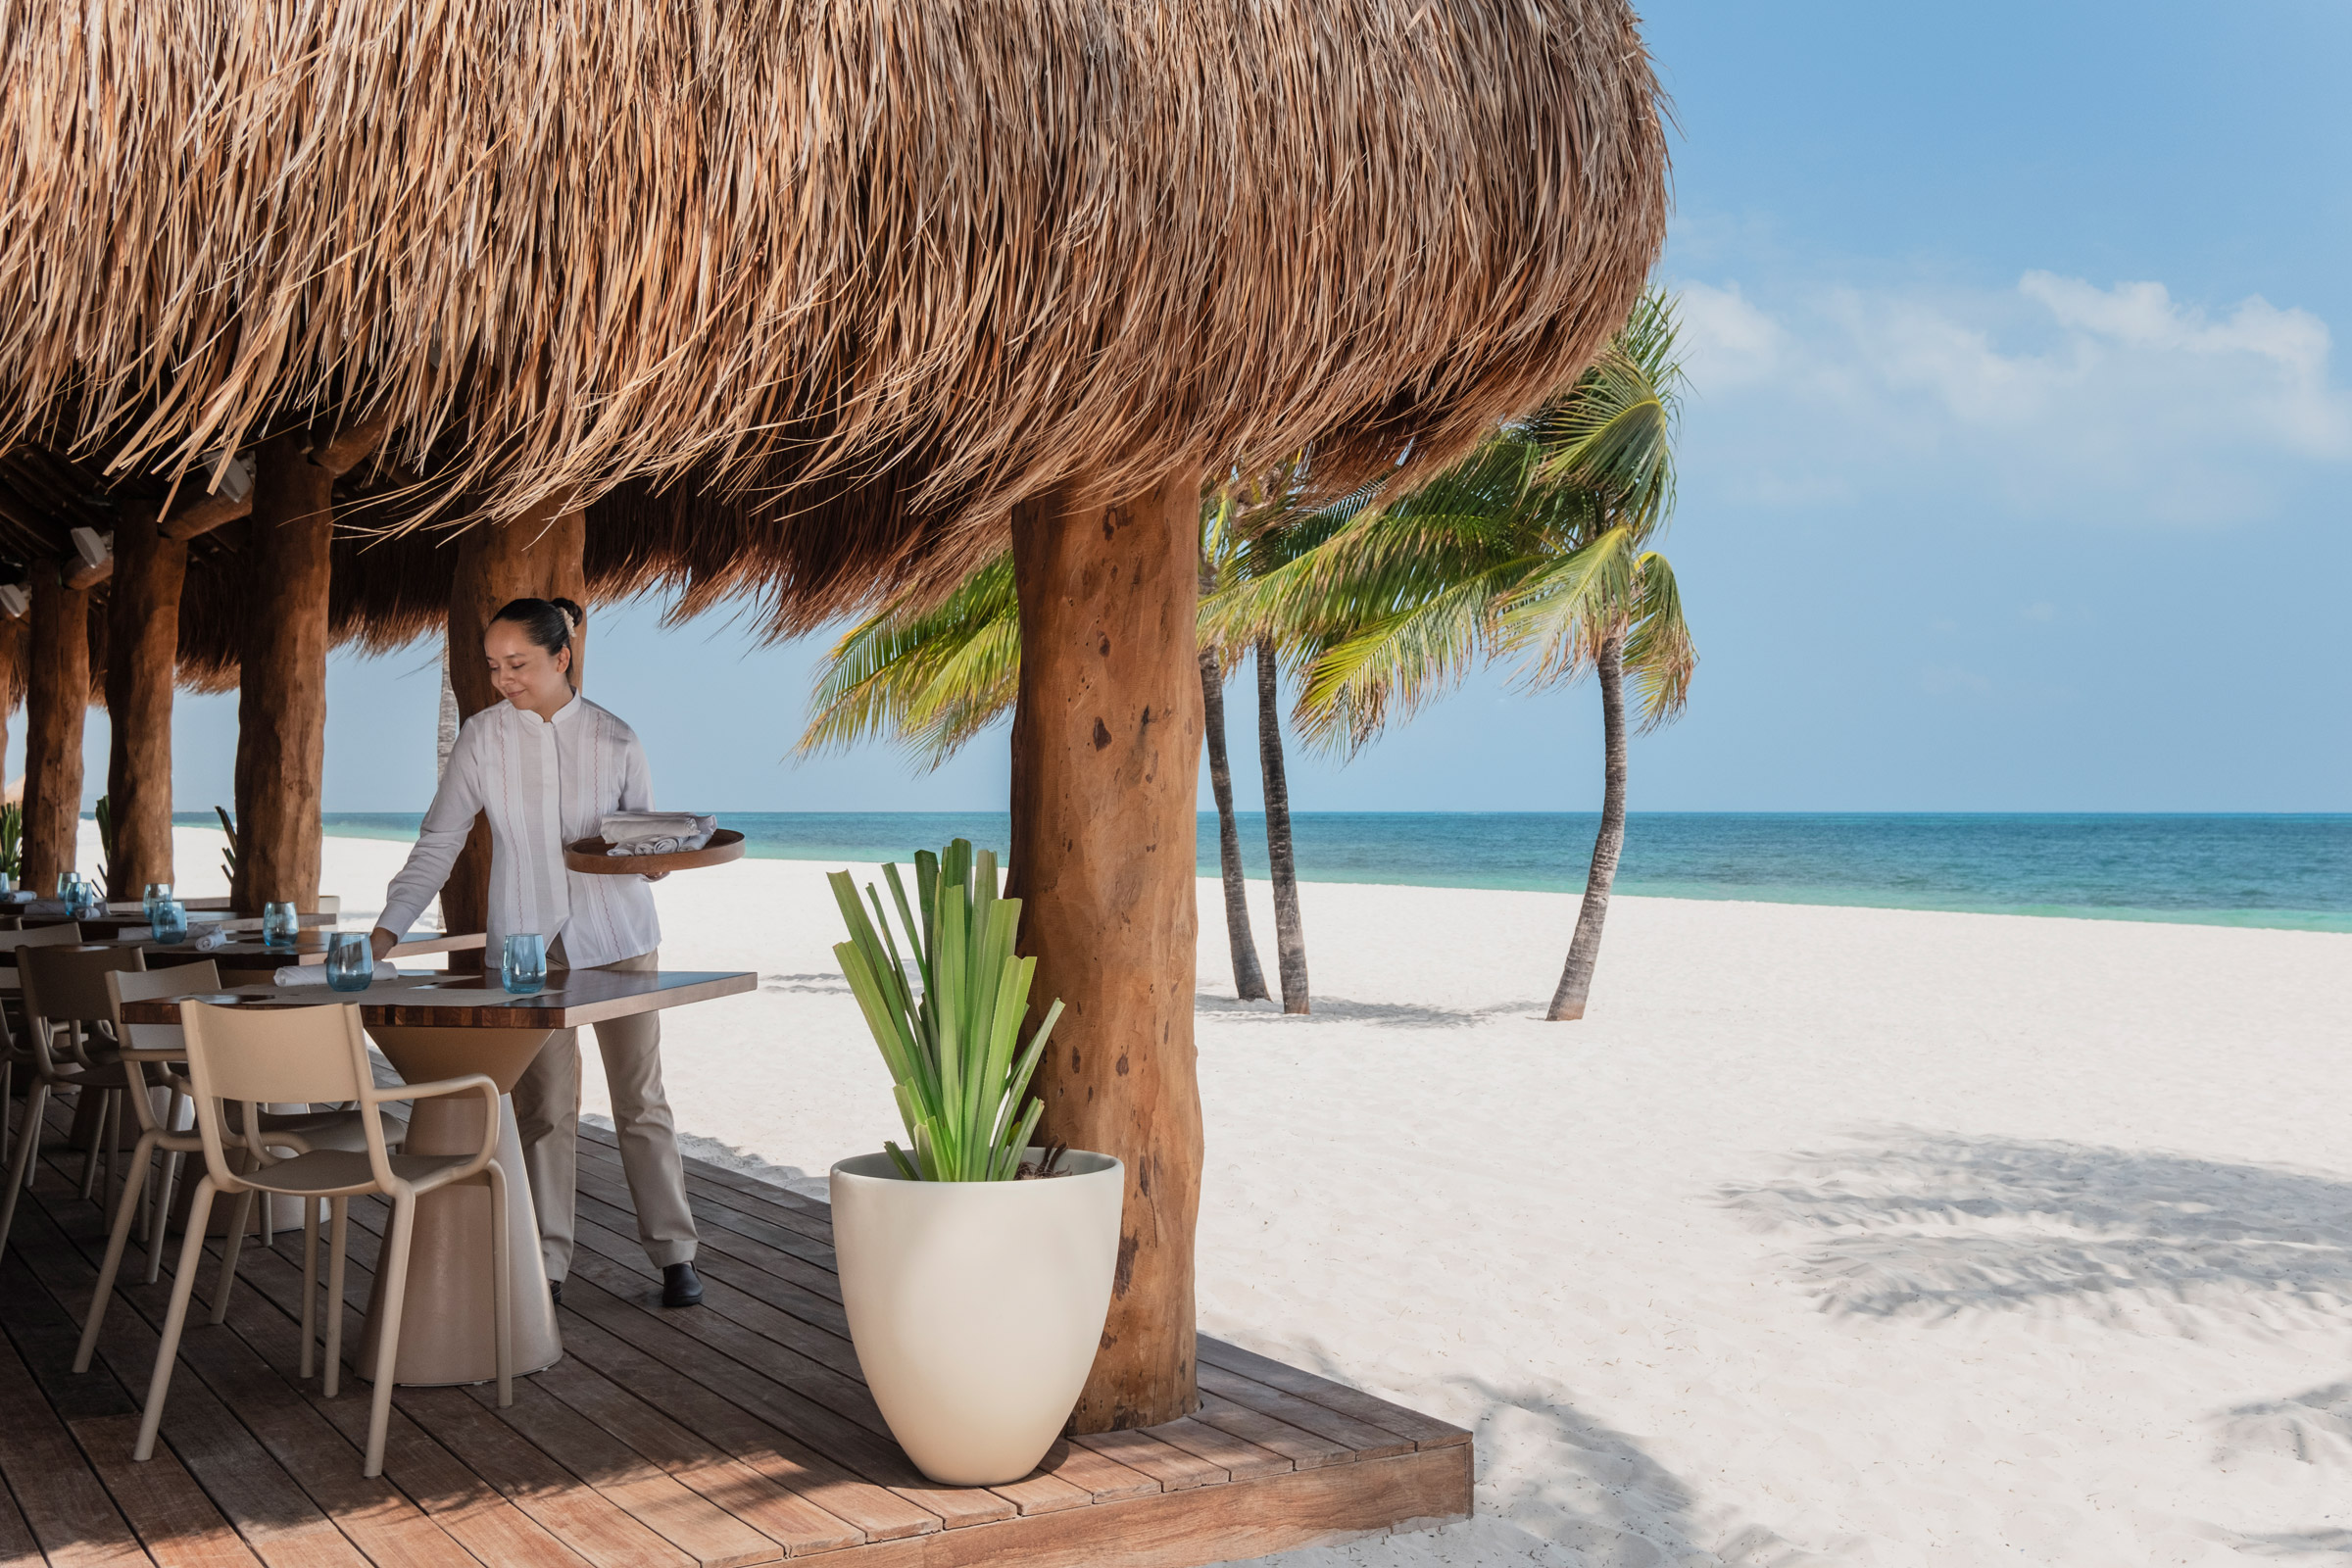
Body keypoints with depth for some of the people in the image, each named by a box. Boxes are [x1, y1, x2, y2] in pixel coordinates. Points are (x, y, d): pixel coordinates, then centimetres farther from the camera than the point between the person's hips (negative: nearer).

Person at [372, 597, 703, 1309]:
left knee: (641, 1099, 4)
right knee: (542, 1108, 2)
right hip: (526, 943, 0)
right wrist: (388, 929, -9)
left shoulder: (614, 739, -1)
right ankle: (545, 1263, 12)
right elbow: (437, 844, 0)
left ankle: (674, 1253, 13)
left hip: (616, 936, 0)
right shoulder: (482, 738, -1)